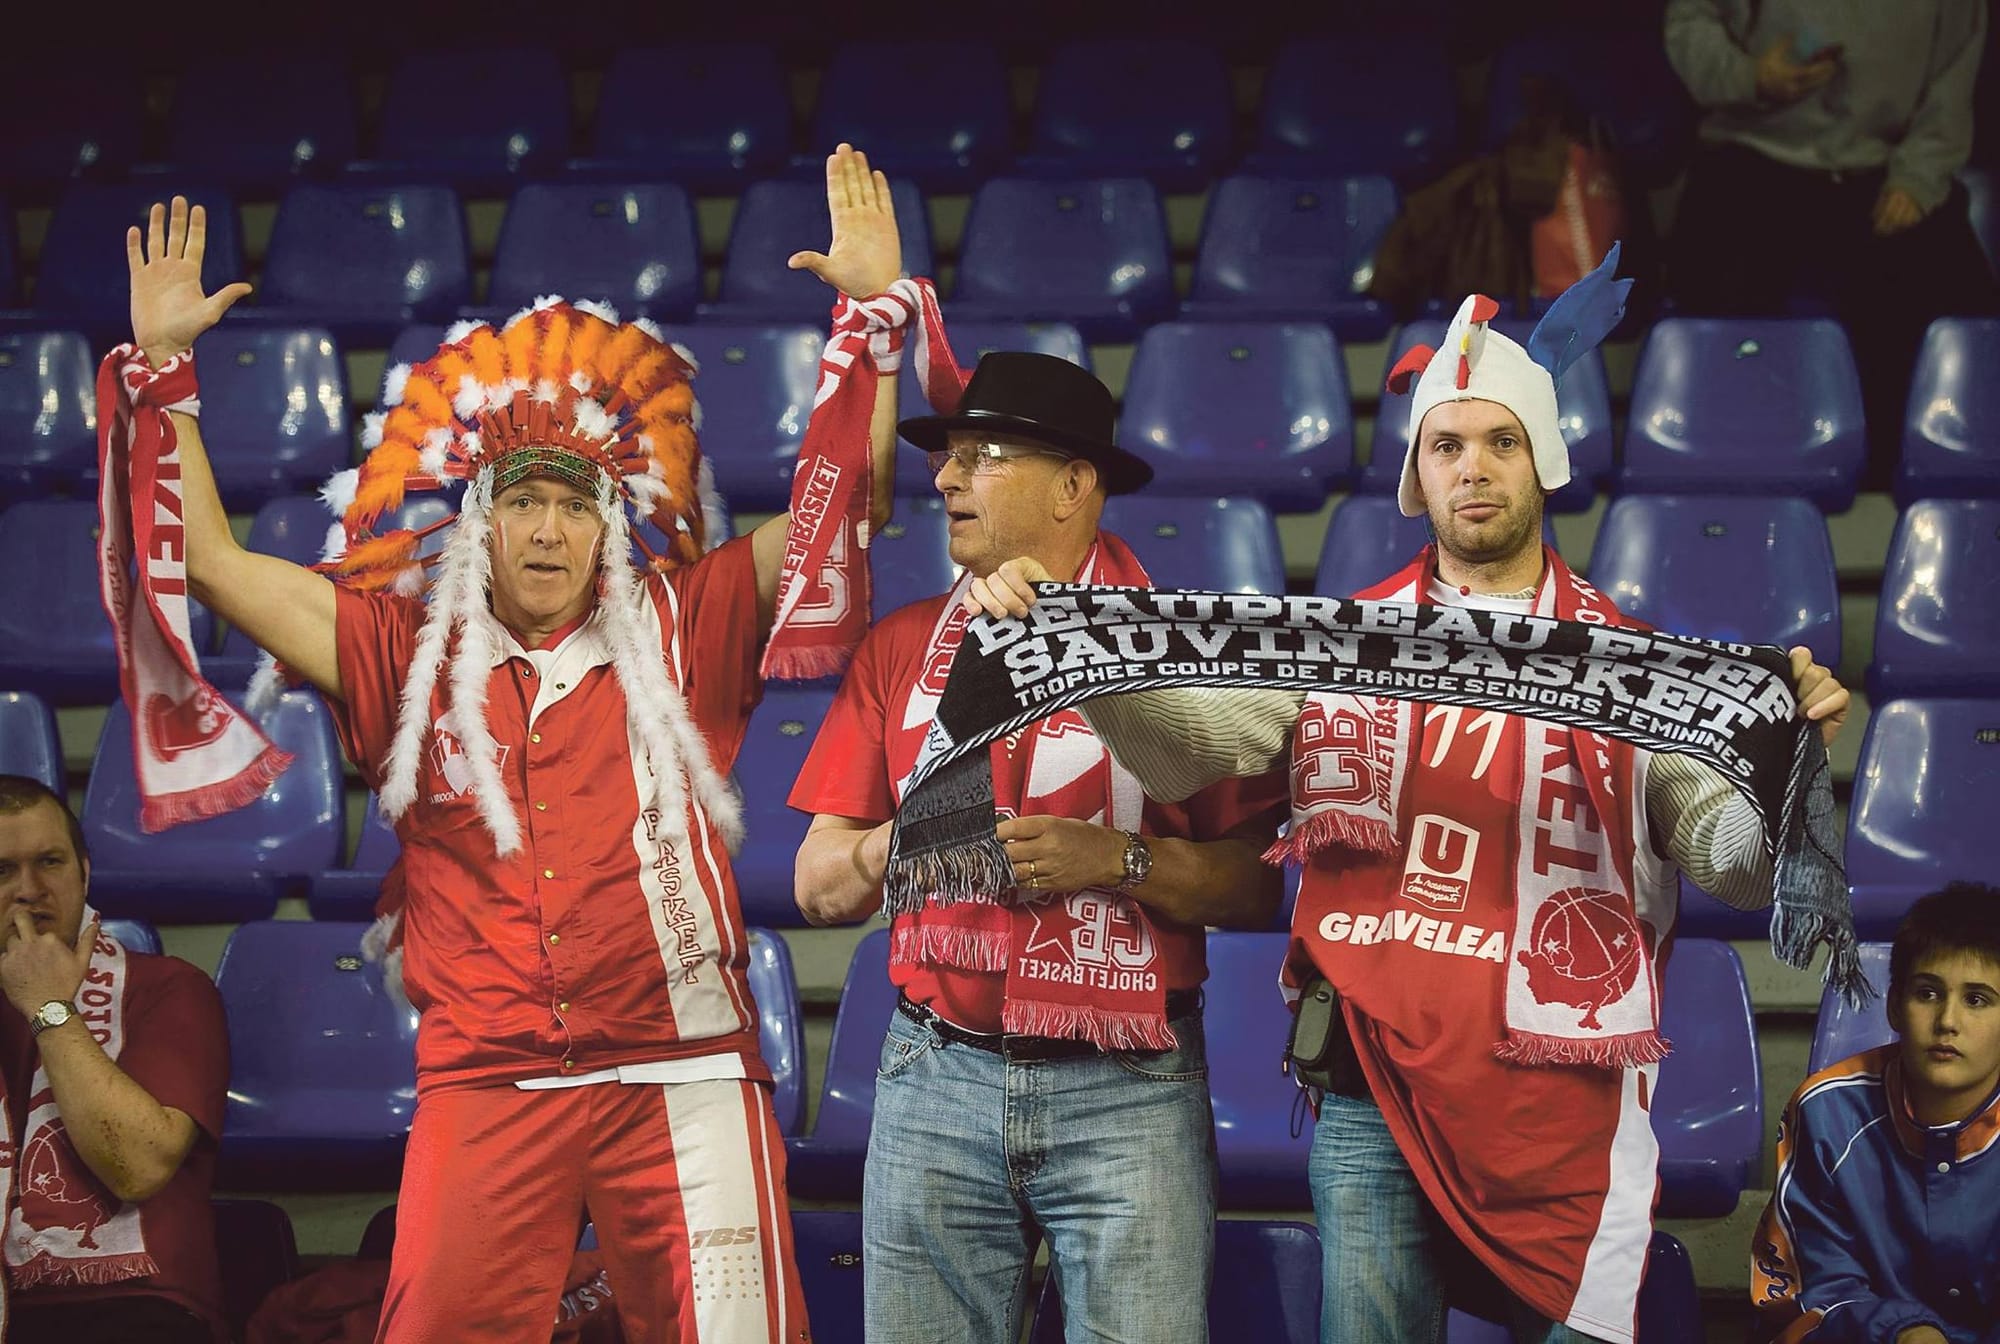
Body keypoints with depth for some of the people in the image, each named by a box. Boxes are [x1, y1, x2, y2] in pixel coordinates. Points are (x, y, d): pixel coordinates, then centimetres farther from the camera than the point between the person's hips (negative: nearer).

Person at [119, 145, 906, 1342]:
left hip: (684, 1075, -1)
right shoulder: (407, 657, 13)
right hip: (486, 1088, 1)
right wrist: (162, 363, 12)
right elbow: (213, 560, 14)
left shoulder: (684, 633, 9)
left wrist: (876, 308, 2)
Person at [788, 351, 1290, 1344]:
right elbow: (817, 885, 11)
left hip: (1128, 1093, -3)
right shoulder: (902, 647, 11)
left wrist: (1117, 860, -17)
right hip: (938, 1080, 3)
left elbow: (1258, 887, -3)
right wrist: (895, 844, -9)